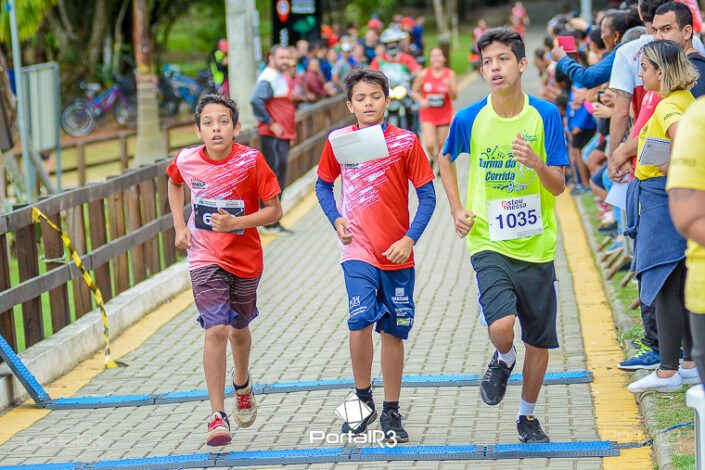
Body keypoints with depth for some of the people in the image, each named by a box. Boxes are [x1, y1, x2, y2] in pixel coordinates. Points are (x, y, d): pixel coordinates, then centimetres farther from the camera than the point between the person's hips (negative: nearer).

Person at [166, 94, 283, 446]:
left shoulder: (251, 161, -16)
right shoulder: (185, 161, -9)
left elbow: (274, 210, -11)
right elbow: (174, 184, 17)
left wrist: (235, 223, -24)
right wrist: (179, 226, 6)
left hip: (245, 257, 0)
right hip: (205, 257, 0)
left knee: (239, 328, 19)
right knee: (216, 330, -14)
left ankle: (242, 384, 50)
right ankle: (218, 417, -11)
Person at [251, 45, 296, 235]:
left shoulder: (284, 78, 17)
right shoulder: (269, 78, -14)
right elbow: (256, 101, -27)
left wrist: (290, 131, 18)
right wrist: (270, 124, -23)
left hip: (283, 135, 10)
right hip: (273, 136, -10)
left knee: (278, 181, 12)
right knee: (274, 179, -8)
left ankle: (273, 223, 18)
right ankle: (270, 224, -6)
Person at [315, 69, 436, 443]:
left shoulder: (405, 142, -4)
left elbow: (427, 195, -2)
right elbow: (323, 185, 15)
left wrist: (409, 238, -13)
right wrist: (336, 219, -2)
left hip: (397, 255, 0)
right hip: (358, 251, 0)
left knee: (393, 332, 8)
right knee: (360, 321, -17)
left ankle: (391, 413, 22)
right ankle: (363, 399, 5)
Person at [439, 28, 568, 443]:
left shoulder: (546, 115, -6)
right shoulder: (469, 119, -5)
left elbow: (559, 186, -7)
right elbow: (446, 158, 16)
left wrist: (536, 163, -27)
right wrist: (457, 209, 6)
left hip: (537, 245, 1)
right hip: (490, 243, -1)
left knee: (539, 342, 9)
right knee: (502, 325, -23)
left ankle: (528, 416, 32)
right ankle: (503, 360, 13)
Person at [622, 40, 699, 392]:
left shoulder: (668, 106, -17)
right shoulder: (686, 99, 12)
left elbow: (684, 134, -38)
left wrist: (672, 166, -25)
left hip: (661, 199, -10)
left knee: (663, 287, -5)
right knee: (683, 285, 15)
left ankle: (668, 372, -1)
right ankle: (690, 361, 22)